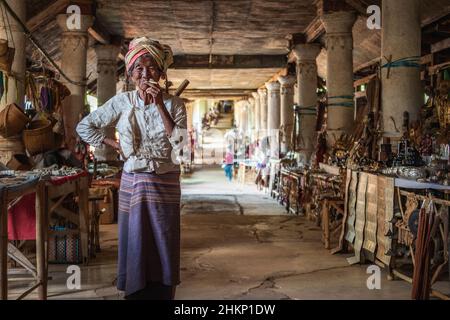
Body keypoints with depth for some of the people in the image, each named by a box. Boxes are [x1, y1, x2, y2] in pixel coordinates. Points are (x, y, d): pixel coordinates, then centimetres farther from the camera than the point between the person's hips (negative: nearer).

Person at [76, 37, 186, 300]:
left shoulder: (174, 104, -1)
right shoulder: (122, 102, 0)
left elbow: (179, 142, -14)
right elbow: (85, 126, 8)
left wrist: (159, 104, -16)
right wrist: (115, 145, 0)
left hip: (165, 184, 0)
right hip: (133, 182, 1)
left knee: (163, 245, 4)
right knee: (134, 243, 6)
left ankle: (164, 294, 15)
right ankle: (135, 292, 20)